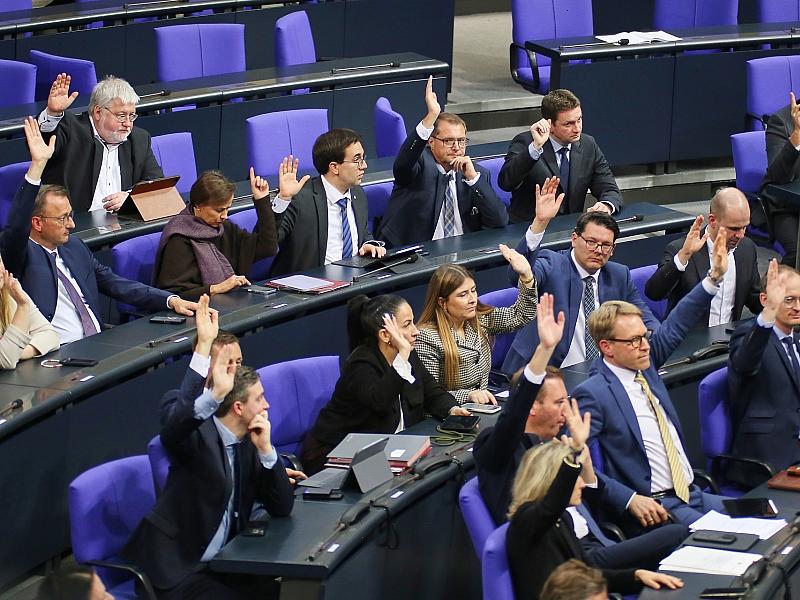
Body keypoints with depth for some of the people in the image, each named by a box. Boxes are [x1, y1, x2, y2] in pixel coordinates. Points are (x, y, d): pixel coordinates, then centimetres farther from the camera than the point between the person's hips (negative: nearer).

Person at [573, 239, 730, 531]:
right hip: (652, 507, -8)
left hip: (692, 494, 8)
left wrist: (714, 277, 11)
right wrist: (630, 499, -20)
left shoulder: (643, 367, 11)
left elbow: (674, 327, 19)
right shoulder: (593, 394, -12)